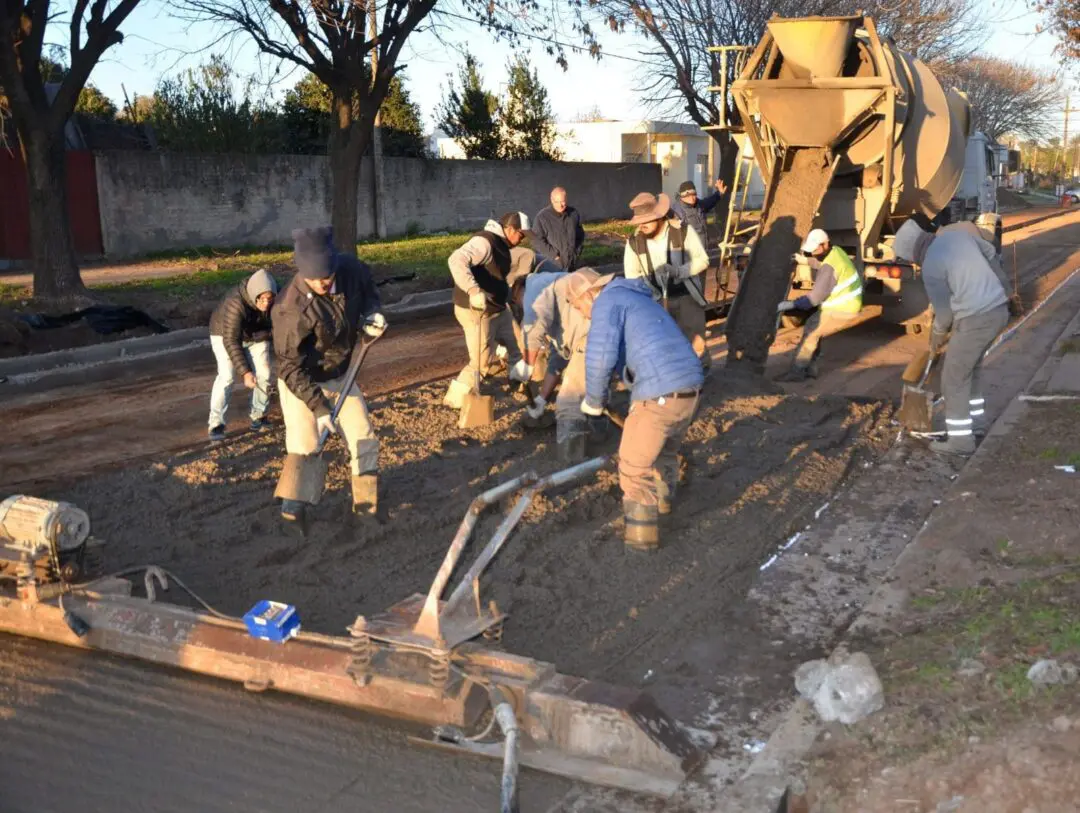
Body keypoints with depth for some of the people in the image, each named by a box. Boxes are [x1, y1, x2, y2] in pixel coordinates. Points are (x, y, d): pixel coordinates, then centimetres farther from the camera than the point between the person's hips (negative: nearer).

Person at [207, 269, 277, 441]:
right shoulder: (236, 304, -40)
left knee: (263, 374, -3)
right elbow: (231, 341, -37)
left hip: (256, 335, 5)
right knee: (227, 376, -18)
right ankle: (216, 424, -15)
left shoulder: (276, 299, -26)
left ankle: (259, 415, 16)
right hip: (225, 333, -5)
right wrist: (244, 372, -40)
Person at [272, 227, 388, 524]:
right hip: (301, 382, -5)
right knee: (304, 448, -10)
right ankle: (292, 506, 12)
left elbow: (368, 288, 9)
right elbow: (290, 367, -25)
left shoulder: (351, 270, -18)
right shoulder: (291, 310, -32)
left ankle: (366, 504, 24)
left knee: (364, 440, 8)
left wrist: (372, 312, -12)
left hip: (341, 376, 5)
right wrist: (319, 406, -29)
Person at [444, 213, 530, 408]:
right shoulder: (484, 242, -22)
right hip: (476, 311, -10)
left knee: (516, 346, 21)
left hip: (497, 309, 10)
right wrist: (474, 291, -48)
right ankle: (456, 399, 10)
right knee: (482, 362, -4)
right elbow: (457, 260, -38)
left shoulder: (501, 245, 10)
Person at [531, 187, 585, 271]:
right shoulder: (542, 216, -9)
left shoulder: (574, 214, 6)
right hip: (552, 265, -4)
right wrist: (554, 255, -13)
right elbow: (537, 240, -11)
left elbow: (580, 235, 20)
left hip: (572, 265, 5)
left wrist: (577, 252, 8)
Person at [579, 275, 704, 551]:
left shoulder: (607, 300, -1)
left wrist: (593, 400, 2)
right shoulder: (642, 301, 28)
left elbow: (601, 355, -13)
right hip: (690, 386, 8)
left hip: (659, 393, -8)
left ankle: (641, 532, 21)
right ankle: (662, 498, 55)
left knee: (634, 465, 11)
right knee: (667, 449, 33)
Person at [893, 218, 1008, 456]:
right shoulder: (958, 235, 7)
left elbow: (944, 311, -5)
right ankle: (976, 420, 38)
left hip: (976, 319, -9)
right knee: (971, 366, 27)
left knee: (954, 379, 4)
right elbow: (989, 251, 26)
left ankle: (960, 439, 10)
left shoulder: (931, 267, -15)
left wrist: (937, 336, 14)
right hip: (998, 309, 9)